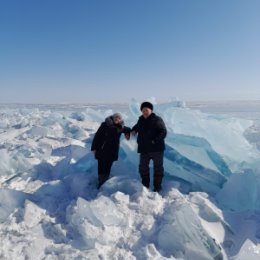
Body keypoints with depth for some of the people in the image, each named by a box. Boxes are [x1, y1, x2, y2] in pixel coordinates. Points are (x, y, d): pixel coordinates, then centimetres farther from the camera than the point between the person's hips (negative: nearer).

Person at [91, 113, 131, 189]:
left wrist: (127, 133, 8)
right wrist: (94, 147, -9)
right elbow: (97, 136, -6)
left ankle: (103, 184, 19)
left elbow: (128, 130, 29)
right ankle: (101, 183, 12)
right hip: (102, 150, -3)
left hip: (112, 152, 3)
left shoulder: (121, 127, 7)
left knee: (107, 168, 6)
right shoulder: (105, 125, -5)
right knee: (101, 168, -1)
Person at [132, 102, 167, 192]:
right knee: (143, 167, 13)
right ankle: (145, 185, 30)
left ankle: (157, 187, 19)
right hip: (144, 148, 6)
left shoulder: (157, 119, -10)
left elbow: (163, 132, -16)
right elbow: (136, 127, 31)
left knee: (158, 168, 5)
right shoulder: (141, 120, 10)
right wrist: (134, 130, 9)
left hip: (156, 148, -5)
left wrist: (155, 140, -25)